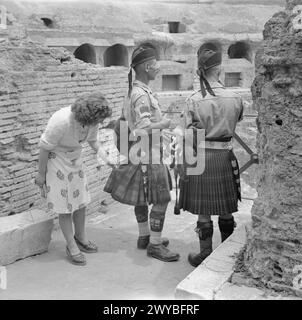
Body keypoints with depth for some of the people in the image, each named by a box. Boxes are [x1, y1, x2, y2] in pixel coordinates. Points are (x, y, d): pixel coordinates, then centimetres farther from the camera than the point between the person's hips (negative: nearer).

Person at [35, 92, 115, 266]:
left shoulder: (92, 121, -14)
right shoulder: (61, 121, -33)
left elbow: (93, 141, 4)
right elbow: (44, 147, -22)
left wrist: (106, 158, -10)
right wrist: (41, 174, -14)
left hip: (75, 160, 7)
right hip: (56, 162, -6)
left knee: (81, 201, 14)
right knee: (65, 207, 1)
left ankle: (81, 237, 35)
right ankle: (72, 247, 16)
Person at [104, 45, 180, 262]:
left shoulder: (134, 90, 9)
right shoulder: (142, 95, -22)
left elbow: (127, 118, 19)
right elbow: (143, 129, -29)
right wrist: (165, 124, -15)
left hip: (139, 153, 10)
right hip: (148, 155, -10)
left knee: (142, 198, 19)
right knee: (161, 200, -2)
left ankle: (144, 236, 32)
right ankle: (155, 245, 9)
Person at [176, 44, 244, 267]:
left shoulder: (194, 101, -11)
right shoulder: (235, 98, -4)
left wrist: (177, 129, 10)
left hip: (201, 157, -3)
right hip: (225, 156, 3)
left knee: (203, 211, 8)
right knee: (226, 211, 16)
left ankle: (205, 255, 19)